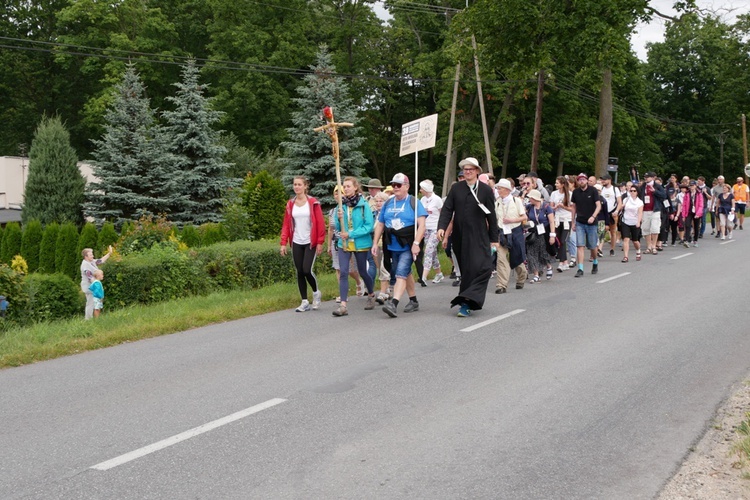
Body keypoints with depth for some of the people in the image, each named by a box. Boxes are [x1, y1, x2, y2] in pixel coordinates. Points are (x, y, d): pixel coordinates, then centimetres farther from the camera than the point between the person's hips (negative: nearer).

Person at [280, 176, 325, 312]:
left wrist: (320, 242, -10)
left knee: (307, 270, -12)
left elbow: (320, 223, -6)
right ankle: (305, 302, 12)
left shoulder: (313, 202, -5)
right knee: (299, 272, 4)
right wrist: (283, 243, -1)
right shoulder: (290, 204, 6)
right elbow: (286, 224, 6)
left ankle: (316, 292, 16)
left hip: (310, 242, -4)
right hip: (296, 243, 4)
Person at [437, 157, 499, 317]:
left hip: (479, 237, -2)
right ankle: (468, 301, 21)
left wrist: (494, 239, 3)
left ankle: (466, 302, -15)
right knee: (466, 270, 9)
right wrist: (442, 227, -14)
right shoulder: (456, 189, 6)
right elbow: (447, 209, 3)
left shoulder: (485, 190, 0)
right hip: (460, 237, 2)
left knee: (482, 268, -14)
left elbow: (491, 216, 2)